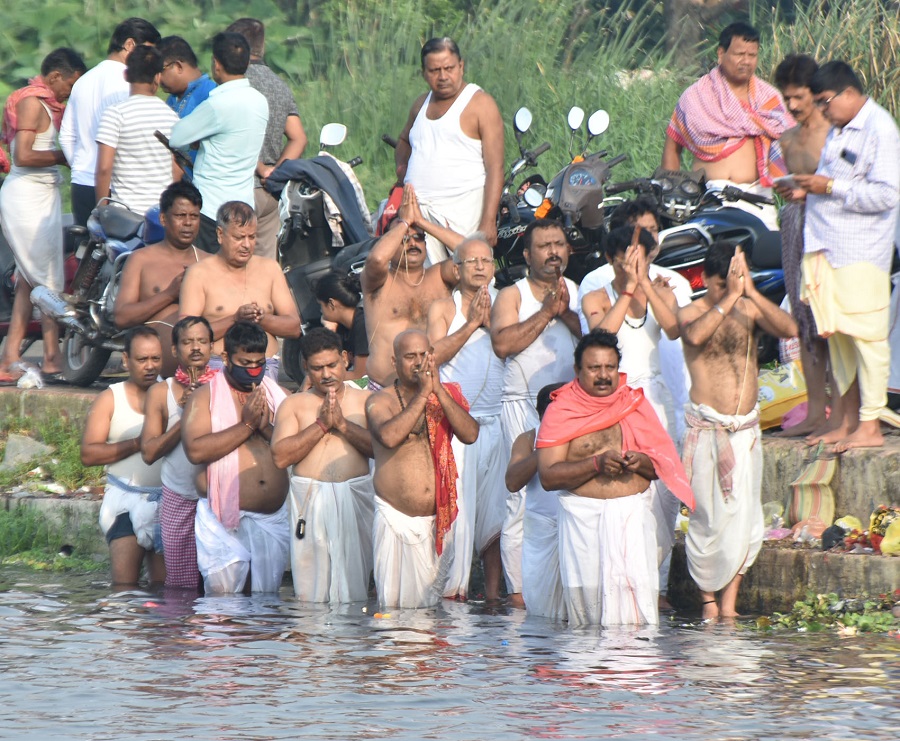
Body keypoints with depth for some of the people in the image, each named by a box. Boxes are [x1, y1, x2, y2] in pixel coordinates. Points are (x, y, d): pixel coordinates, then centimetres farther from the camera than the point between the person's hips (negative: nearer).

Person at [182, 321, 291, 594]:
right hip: (223, 520, -4)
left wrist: (267, 428, -10)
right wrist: (247, 425, -13)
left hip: (273, 520, 4)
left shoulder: (278, 396, 13)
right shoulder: (205, 397, 3)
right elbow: (195, 450, -14)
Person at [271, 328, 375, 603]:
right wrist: (321, 424, -5)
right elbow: (280, 456, -2)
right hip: (310, 500, 0)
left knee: (353, 589, -4)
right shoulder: (293, 405, 12)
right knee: (310, 593, -5)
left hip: (356, 497, 0)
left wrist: (343, 424, -7)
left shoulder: (365, 401, 13)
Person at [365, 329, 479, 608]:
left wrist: (439, 391, -14)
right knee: (394, 601, -5)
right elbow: (389, 436, -20)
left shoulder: (447, 396, 10)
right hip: (396, 520, -2)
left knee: (433, 603, 0)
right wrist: (422, 394, -17)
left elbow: (470, 434, -8)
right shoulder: (380, 401, 1)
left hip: (439, 519, 2)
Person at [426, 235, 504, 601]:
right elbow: (435, 354, -5)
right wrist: (471, 324, -8)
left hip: (496, 420, 3)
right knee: (454, 505, -10)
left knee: (495, 505, 0)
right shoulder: (444, 308, 10)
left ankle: (493, 586, 2)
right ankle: (452, 585, -9)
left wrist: (489, 320, -8)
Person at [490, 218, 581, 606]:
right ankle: (518, 591, -7)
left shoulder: (579, 293, 16)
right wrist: (545, 313, -10)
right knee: (523, 502, -9)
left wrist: (566, 314, -7)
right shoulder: (512, 296, 7)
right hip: (524, 405, -3)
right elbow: (502, 344, -10)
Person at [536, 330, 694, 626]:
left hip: (634, 513, 2)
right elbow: (548, 476, -5)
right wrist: (597, 463, -15)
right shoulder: (560, 412, 4)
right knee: (586, 589, -13)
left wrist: (641, 462, -8)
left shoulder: (636, 404, 15)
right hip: (583, 517, -2)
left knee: (637, 589, -14)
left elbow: (664, 466, 14)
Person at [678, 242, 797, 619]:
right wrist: (729, 298, -26)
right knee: (709, 518, -2)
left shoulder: (749, 309, 7)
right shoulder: (692, 313, -1)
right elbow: (695, 335, -24)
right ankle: (708, 599, 8)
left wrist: (751, 293, -18)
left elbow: (789, 329, -10)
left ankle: (729, 600, 6)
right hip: (706, 428, -3)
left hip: (746, 428, 3)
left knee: (744, 518, -2)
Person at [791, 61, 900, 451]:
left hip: (861, 254, -9)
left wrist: (830, 188, -18)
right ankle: (847, 420, 19)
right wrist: (810, 189, 11)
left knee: (865, 336, -6)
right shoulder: (840, 129, 17)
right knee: (836, 335, 11)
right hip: (828, 246, 9)